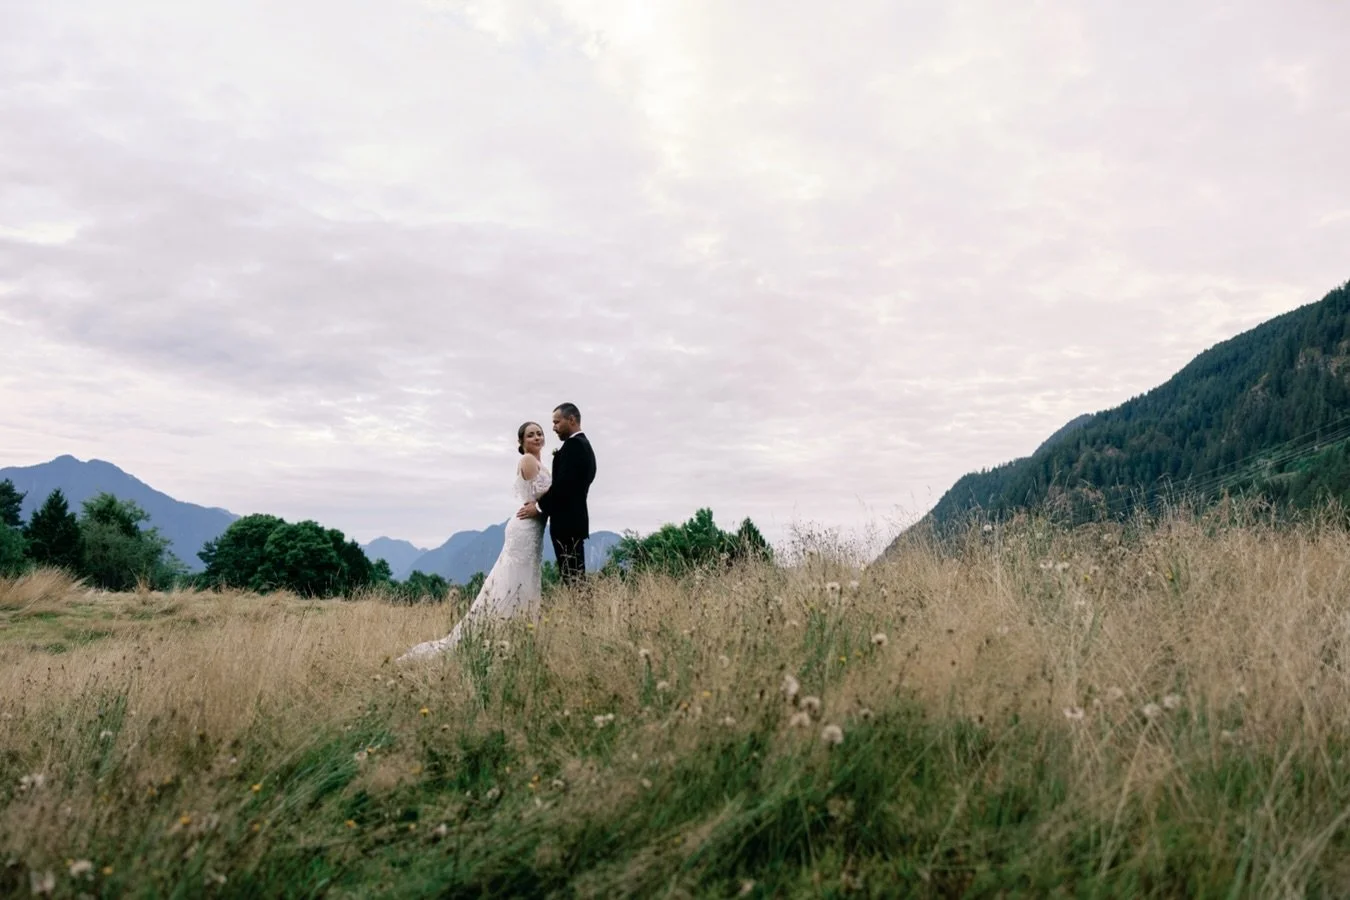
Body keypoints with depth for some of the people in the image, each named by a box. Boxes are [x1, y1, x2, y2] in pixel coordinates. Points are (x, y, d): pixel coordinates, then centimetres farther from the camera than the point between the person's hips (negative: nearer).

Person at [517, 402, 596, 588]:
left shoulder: (574, 444, -11)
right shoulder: (583, 445, 20)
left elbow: (563, 484, -19)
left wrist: (539, 507, -8)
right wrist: (542, 501, 8)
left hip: (567, 522, -10)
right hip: (573, 520, 10)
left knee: (571, 577, -11)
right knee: (574, 577, 9)